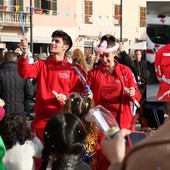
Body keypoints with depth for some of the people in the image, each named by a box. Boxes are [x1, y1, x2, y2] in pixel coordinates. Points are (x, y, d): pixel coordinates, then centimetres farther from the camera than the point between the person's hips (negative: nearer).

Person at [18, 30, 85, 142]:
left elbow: (78, 92, 5)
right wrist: (24, 54, -25)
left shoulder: (71, 69, 3)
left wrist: (66, 96, -15)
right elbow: (25, 72, -10)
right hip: (42, 117, 1)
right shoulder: (42, 65, 8)